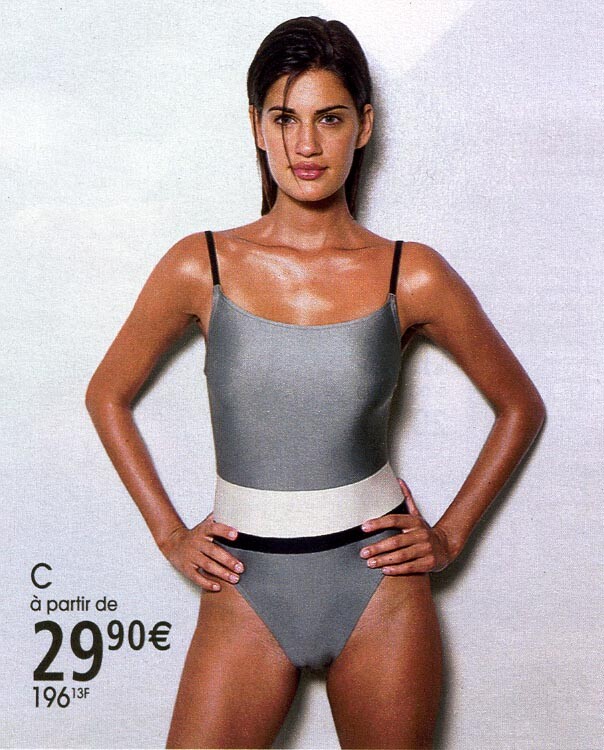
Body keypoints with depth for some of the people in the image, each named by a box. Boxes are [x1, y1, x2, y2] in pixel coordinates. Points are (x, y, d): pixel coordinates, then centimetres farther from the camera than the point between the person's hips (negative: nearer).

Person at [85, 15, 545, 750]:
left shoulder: (413, 276, -4)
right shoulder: (200, 267, -4)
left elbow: (520, 406, 9)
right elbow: (107, 395, 9)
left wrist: (450, 534, 3)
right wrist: (170, 535, 4)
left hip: (378, 584, 1)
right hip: (245, 588, 0)